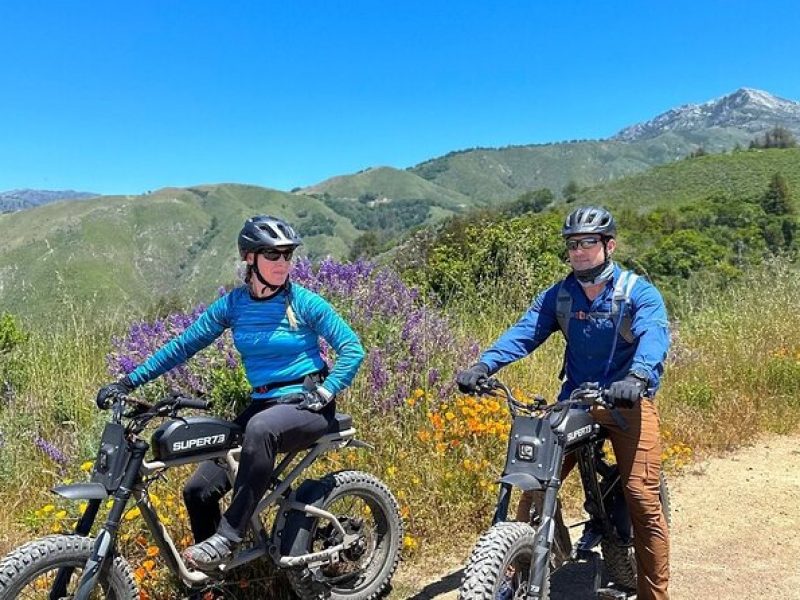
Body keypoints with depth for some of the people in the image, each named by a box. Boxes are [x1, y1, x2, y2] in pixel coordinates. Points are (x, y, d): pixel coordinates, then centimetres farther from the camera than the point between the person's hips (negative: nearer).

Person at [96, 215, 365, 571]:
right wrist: (128, 382, 0)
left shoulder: (305, 302, -8)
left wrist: (323, 393, -19)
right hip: (262, 405, 5)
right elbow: (183, 345, 4)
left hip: (308, 406, -4)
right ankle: (210, 578, 18)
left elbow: (352, 349, -9)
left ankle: (226, 538, -30)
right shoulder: (233, 304, 2)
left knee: (261, 428, -39)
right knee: (198, 490, -5)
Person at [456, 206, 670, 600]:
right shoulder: (558, 296, 2)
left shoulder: (639, 293, -8)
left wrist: (637, 377, -47)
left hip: (628, 402, -3)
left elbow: (654, 336, -25)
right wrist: (483, 366, -28)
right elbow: (524, 332, -10)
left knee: (643, 501, -9)